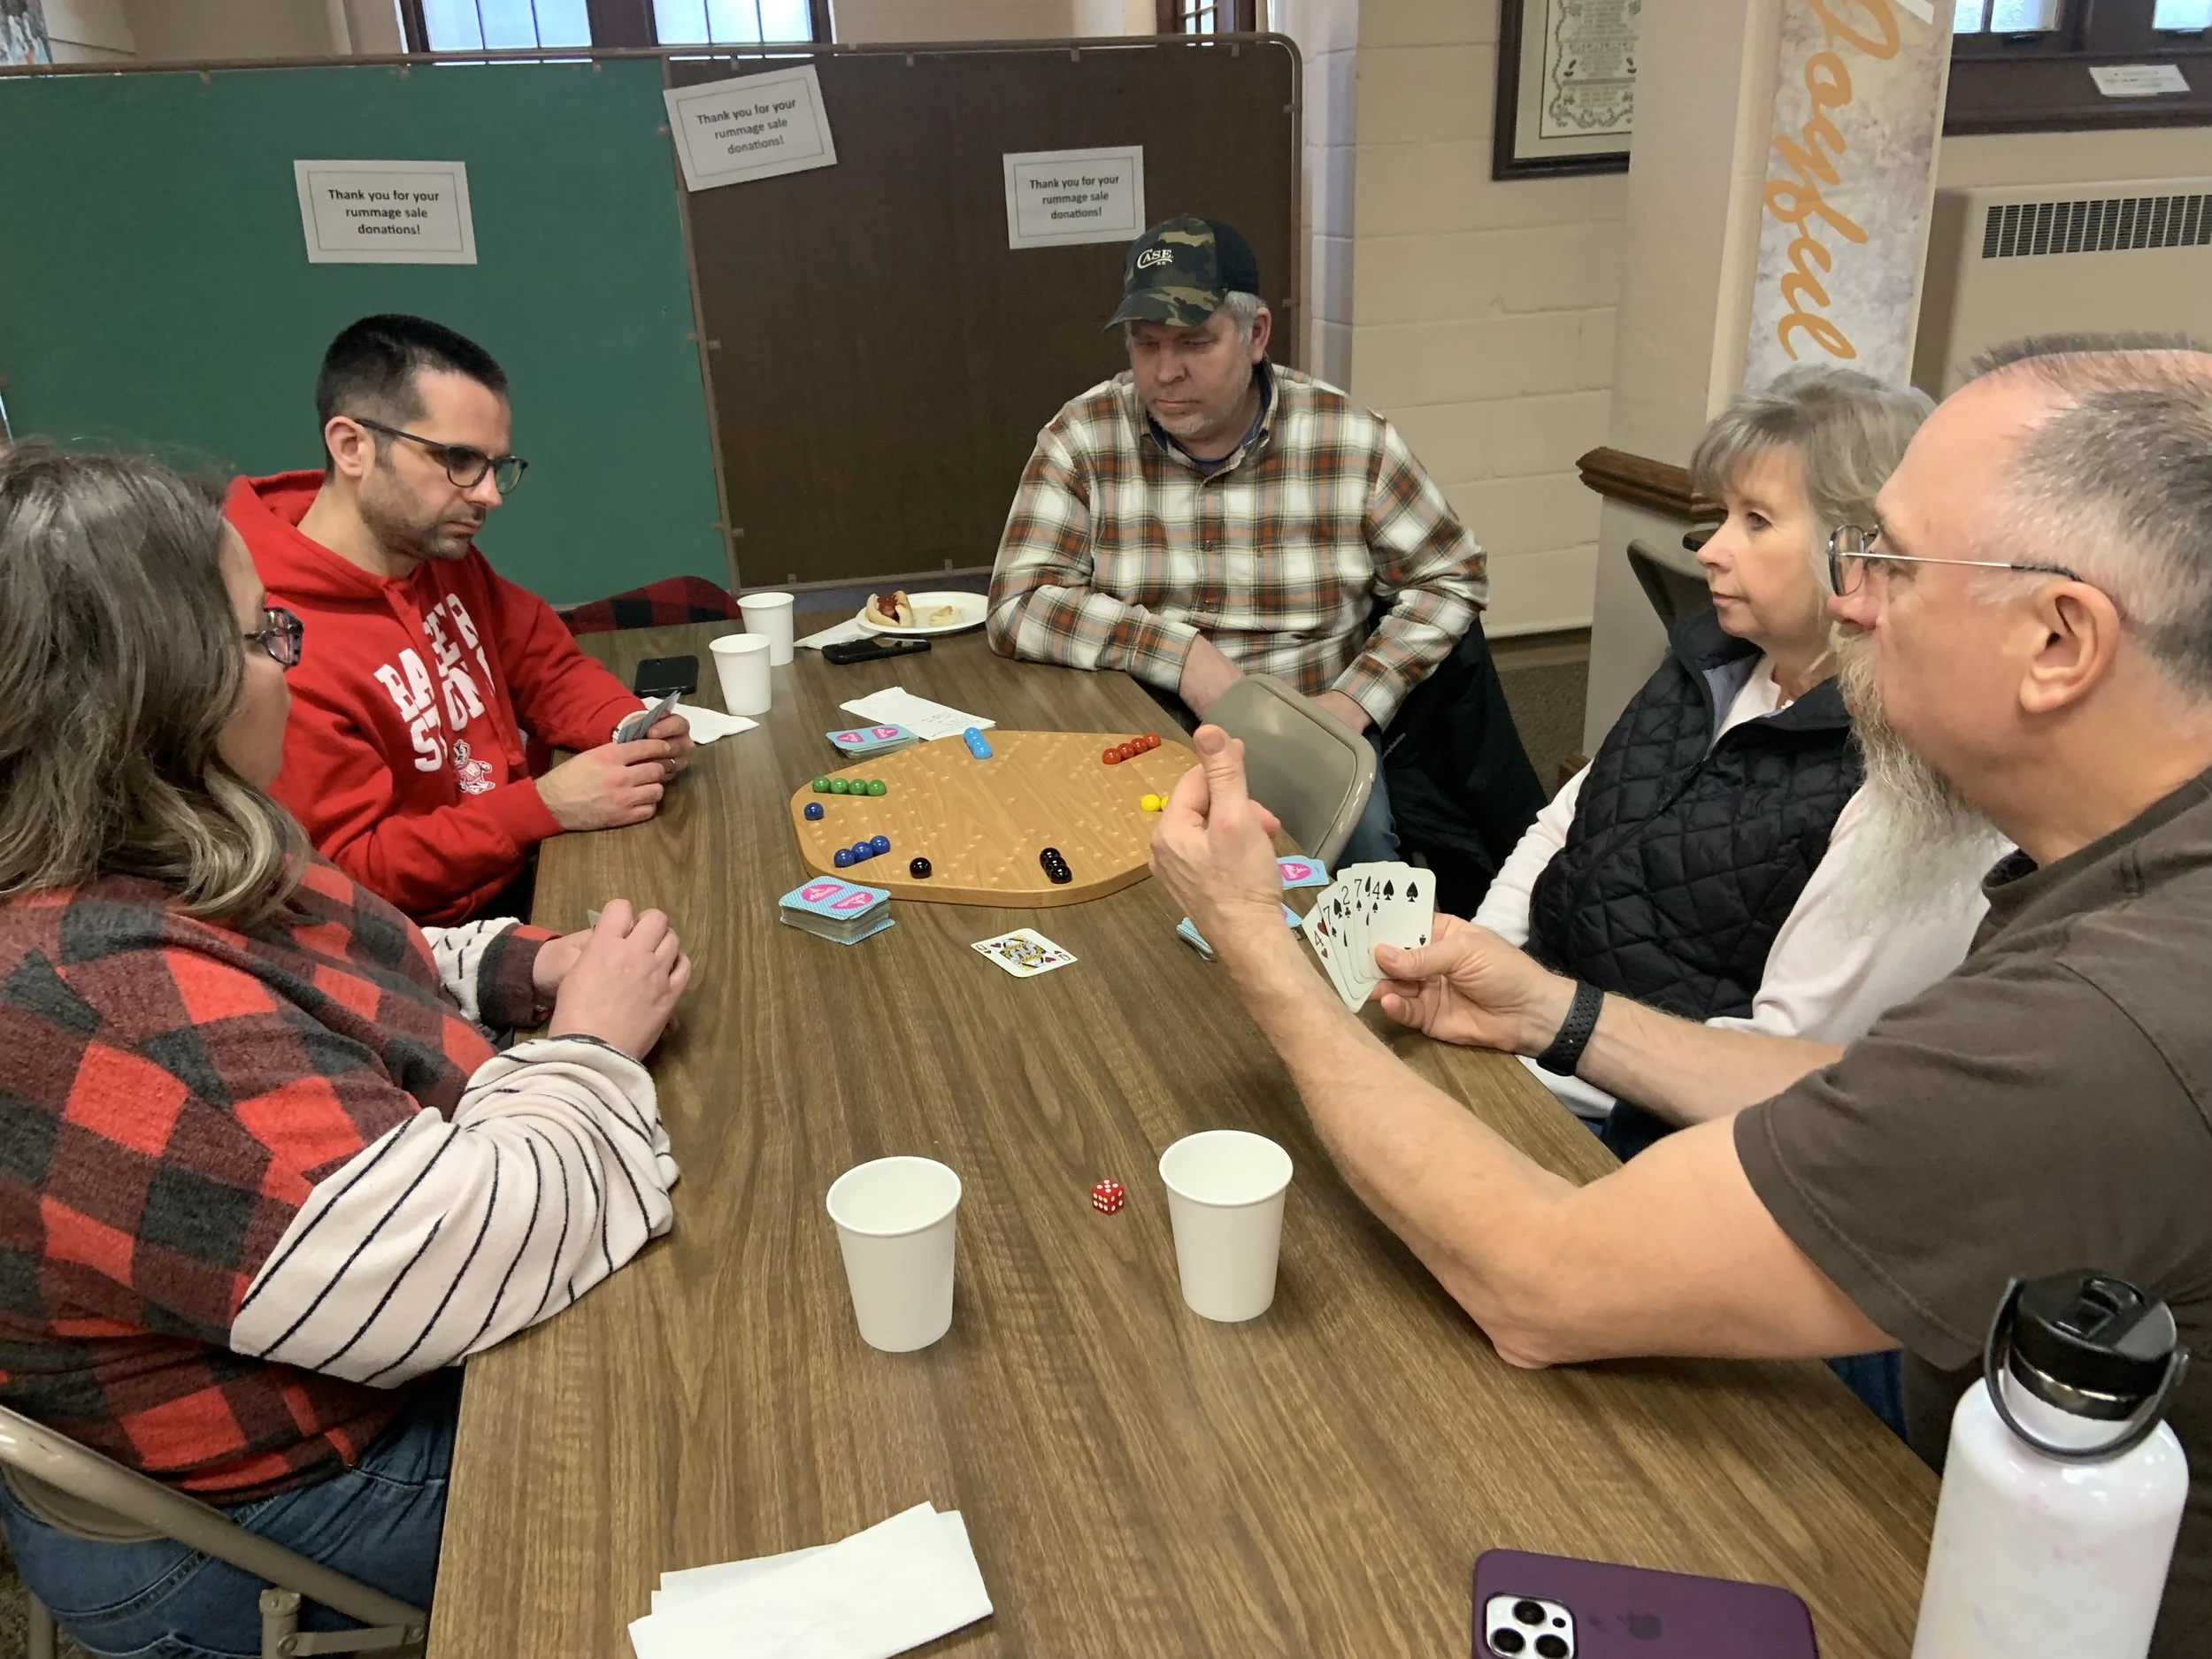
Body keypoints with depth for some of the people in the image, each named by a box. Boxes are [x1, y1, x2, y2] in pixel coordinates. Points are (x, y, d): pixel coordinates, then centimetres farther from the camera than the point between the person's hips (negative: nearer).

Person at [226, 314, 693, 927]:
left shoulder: (444, 554, 1)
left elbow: (546, 667, 12)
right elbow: (349, 869, -20)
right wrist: (544, 806, -27)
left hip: (534, 863, 8)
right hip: (439, 939, -8)